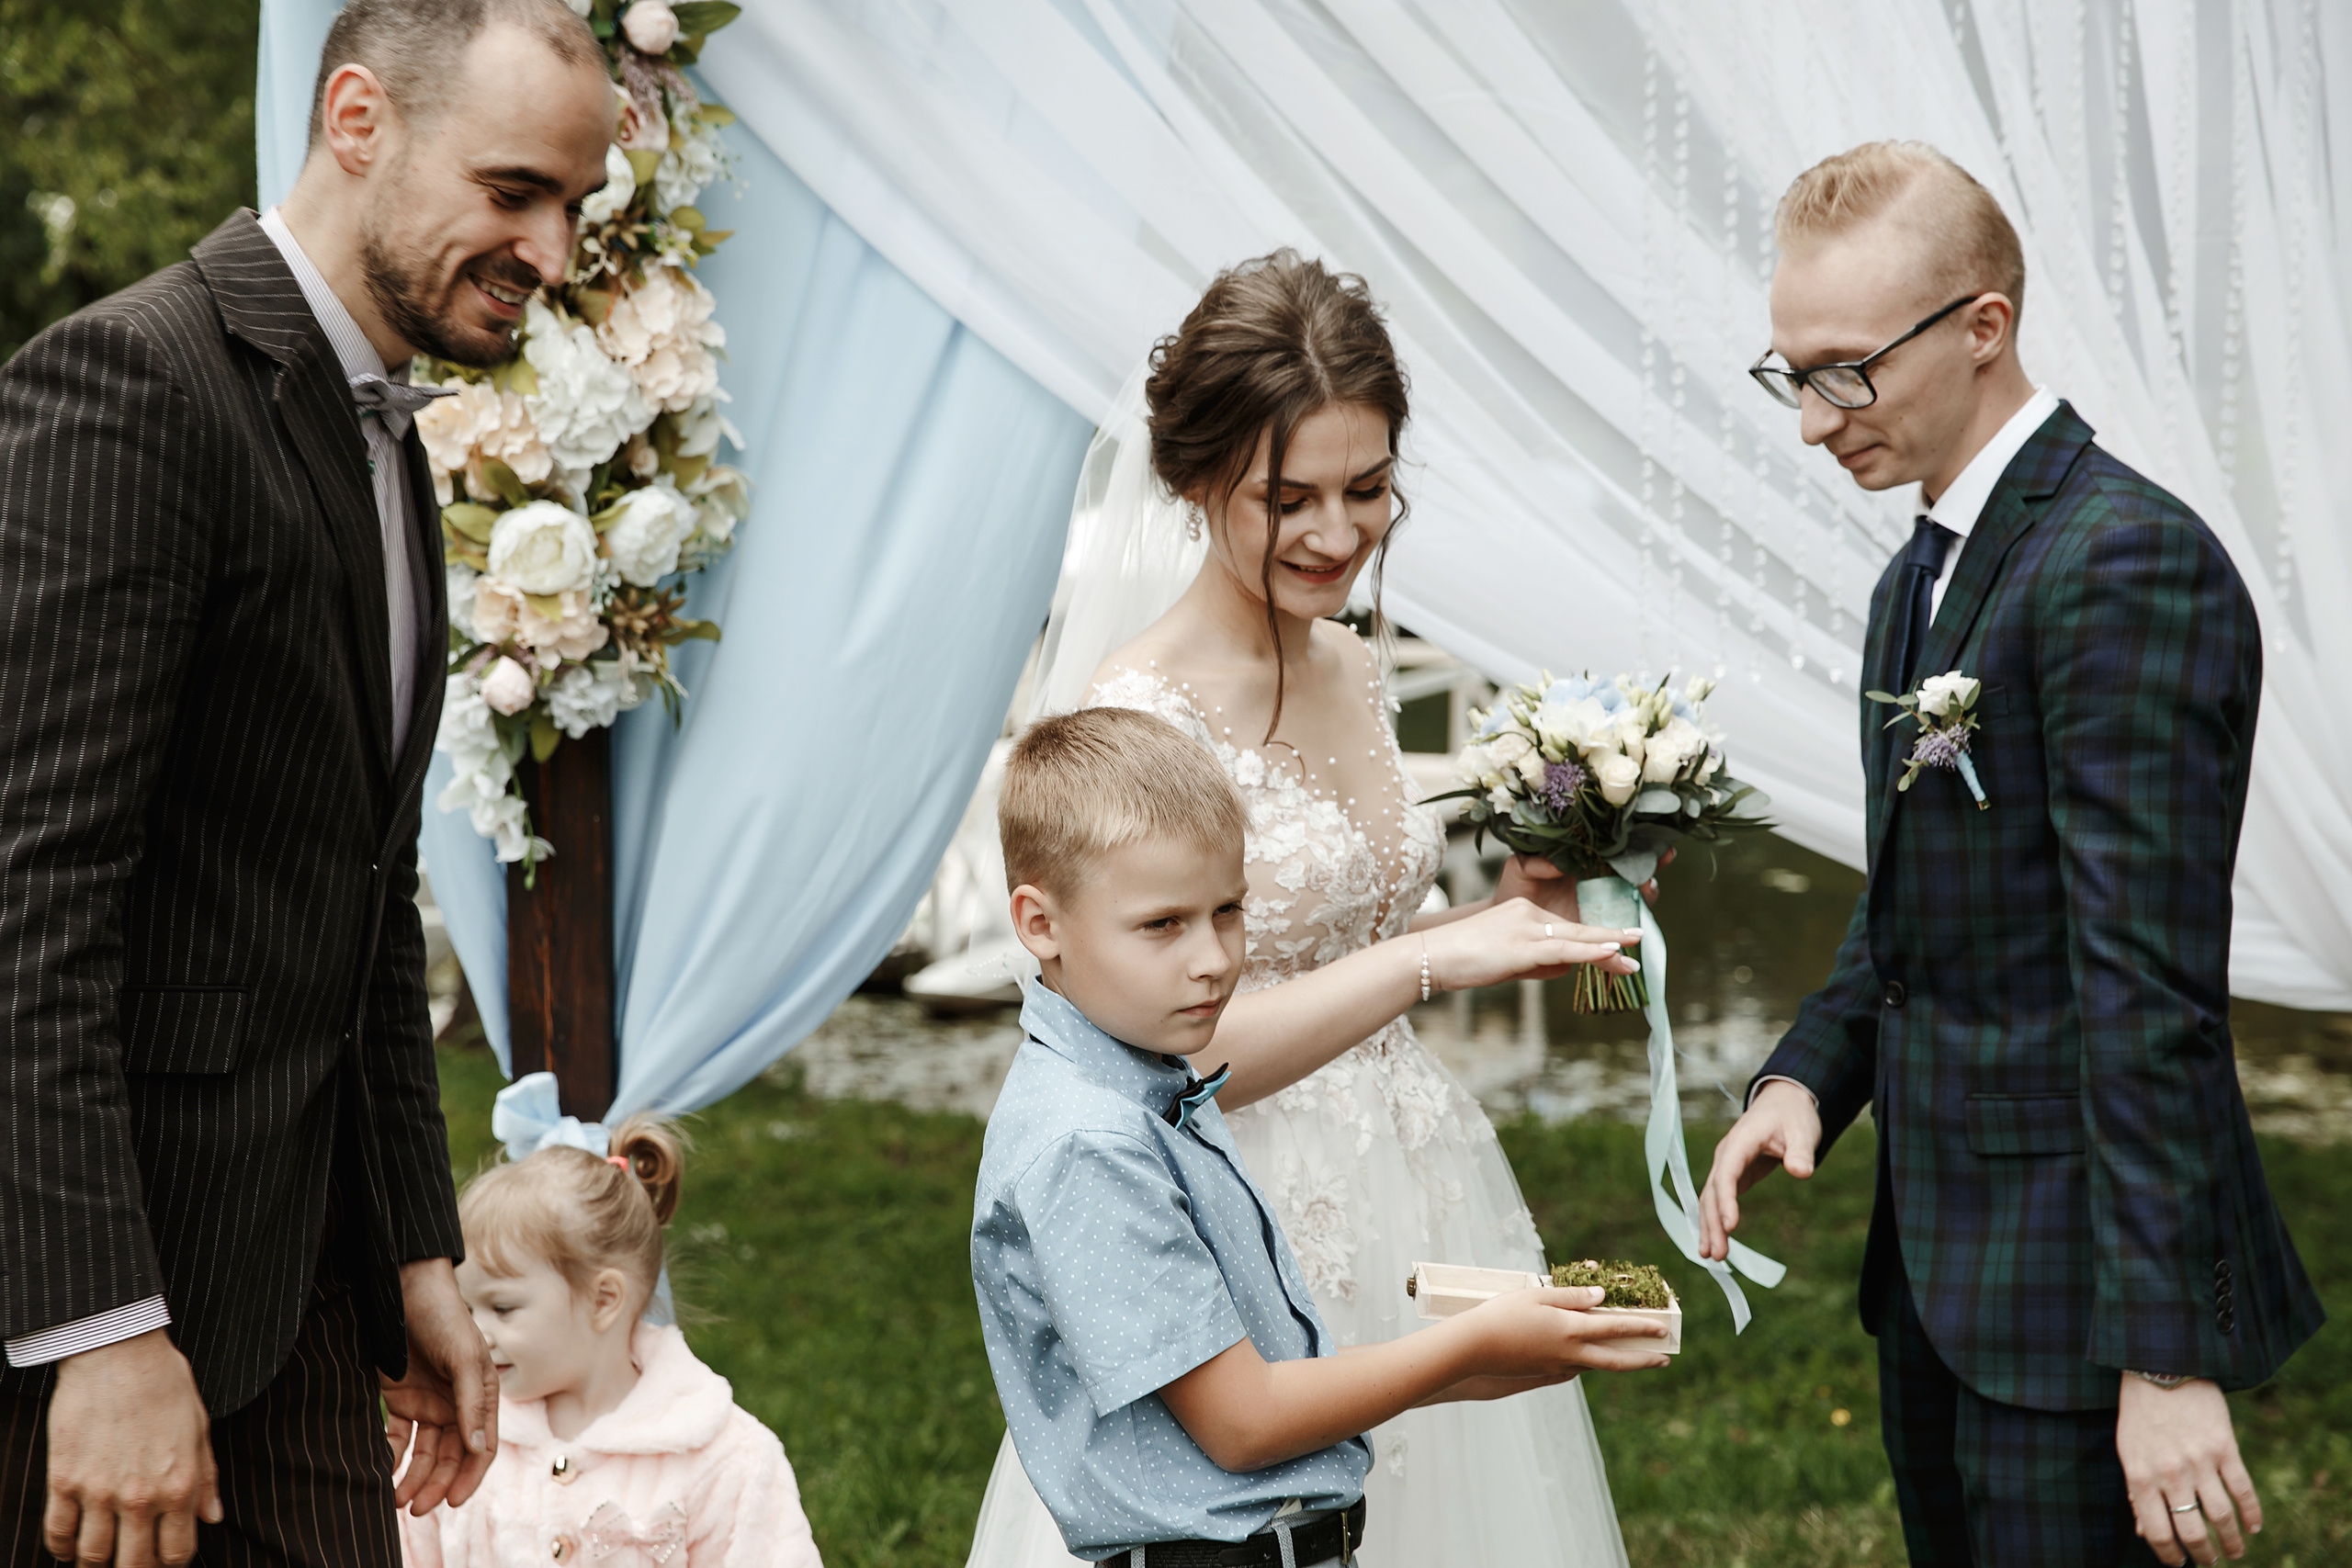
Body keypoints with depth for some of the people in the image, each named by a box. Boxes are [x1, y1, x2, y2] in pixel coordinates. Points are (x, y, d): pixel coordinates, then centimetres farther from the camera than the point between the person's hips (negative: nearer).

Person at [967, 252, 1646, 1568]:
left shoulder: (1351, 670, 7)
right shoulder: (1136, 714, -17)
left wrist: (1505, 913, 3)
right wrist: (1436, 954, -27)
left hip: (1418, 1217, 8)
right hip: (1259, 1251, -7)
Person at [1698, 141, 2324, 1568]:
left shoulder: (2127, 564, -18)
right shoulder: (1923, 578, 14)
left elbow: (2151, 990, -22)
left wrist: (2170, 1359, -23)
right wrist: (1810, 1074, 0)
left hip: (2078, 1290, -9)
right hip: (1940, 1263, 9)